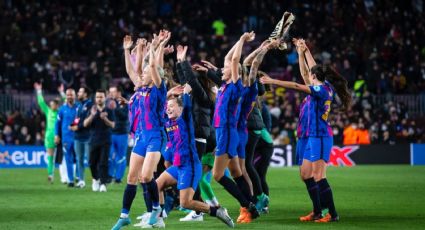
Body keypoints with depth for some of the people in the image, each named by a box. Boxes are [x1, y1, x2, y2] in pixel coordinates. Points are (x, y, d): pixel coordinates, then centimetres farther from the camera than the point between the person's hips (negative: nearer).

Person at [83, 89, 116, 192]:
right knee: (92, 163, 4)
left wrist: (104, 118, -22)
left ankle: (103, 183, -10)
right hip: (94, 140, 2)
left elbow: (112, 125, -5)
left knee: (103, 163, -10)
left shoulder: (109, 111, 3)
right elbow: (85, 124, -1)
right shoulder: (92, 110, 8)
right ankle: (95, 179, 28)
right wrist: (92, 115, -17)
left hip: (105, 141, -2)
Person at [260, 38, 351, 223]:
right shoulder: (318, 89, 13)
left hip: (319, 137, -10)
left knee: (318, 177, -13)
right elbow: (305, 72, 27)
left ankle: (332, 214, -12)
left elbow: (296, 86, -16)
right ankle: (317, 212, 12)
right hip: (308, 137, 10)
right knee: (305, 175, 9)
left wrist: (273, 81, -13)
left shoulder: (323, 89, -11)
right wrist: (303, 51, 32)